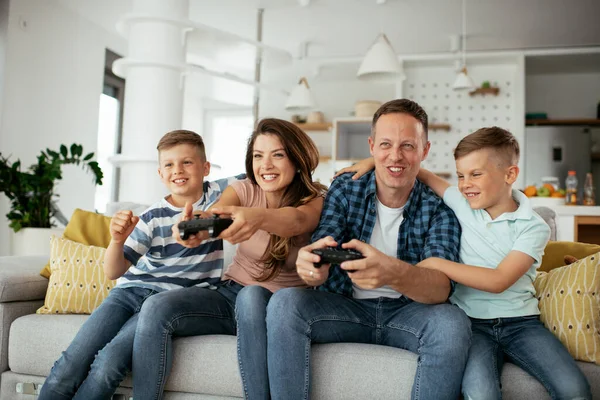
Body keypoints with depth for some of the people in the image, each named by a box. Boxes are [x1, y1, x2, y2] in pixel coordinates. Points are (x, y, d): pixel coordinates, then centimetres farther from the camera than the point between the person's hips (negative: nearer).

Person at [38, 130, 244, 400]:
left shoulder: (217, 193, 2)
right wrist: (118, 240, -23)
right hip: (131, 289, 2)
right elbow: (113, 272, -3)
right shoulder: (153, 218, 1)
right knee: (70, 365, -17)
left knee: (109, 361, -27)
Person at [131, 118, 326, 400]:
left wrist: (258, 217, -57)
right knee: (156, 309, -21)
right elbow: (216, 213, -24)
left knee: (251, 296, -37)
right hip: (230, 294, 3)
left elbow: (295, 220, -34)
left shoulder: (314, 200, -8)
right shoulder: (244, 190, -1)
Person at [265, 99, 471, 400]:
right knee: (284, 303, -26)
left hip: (408, 312, 0)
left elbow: (442, 287, -22)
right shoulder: (345, 189, -1)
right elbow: (323, 252, -13)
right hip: (346, 307, 1)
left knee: (452, 323, -32)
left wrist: (393, 272, -46)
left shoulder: (439, 209, -7)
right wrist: (311, 260, -41)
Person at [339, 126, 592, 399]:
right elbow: (424, 175, 19)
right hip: (472, 322, 0)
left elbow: (498, 281, -14)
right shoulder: (463, 204, 6)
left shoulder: (534, 227, -2)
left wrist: (435, 264, -15)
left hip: (520, 322, 0)